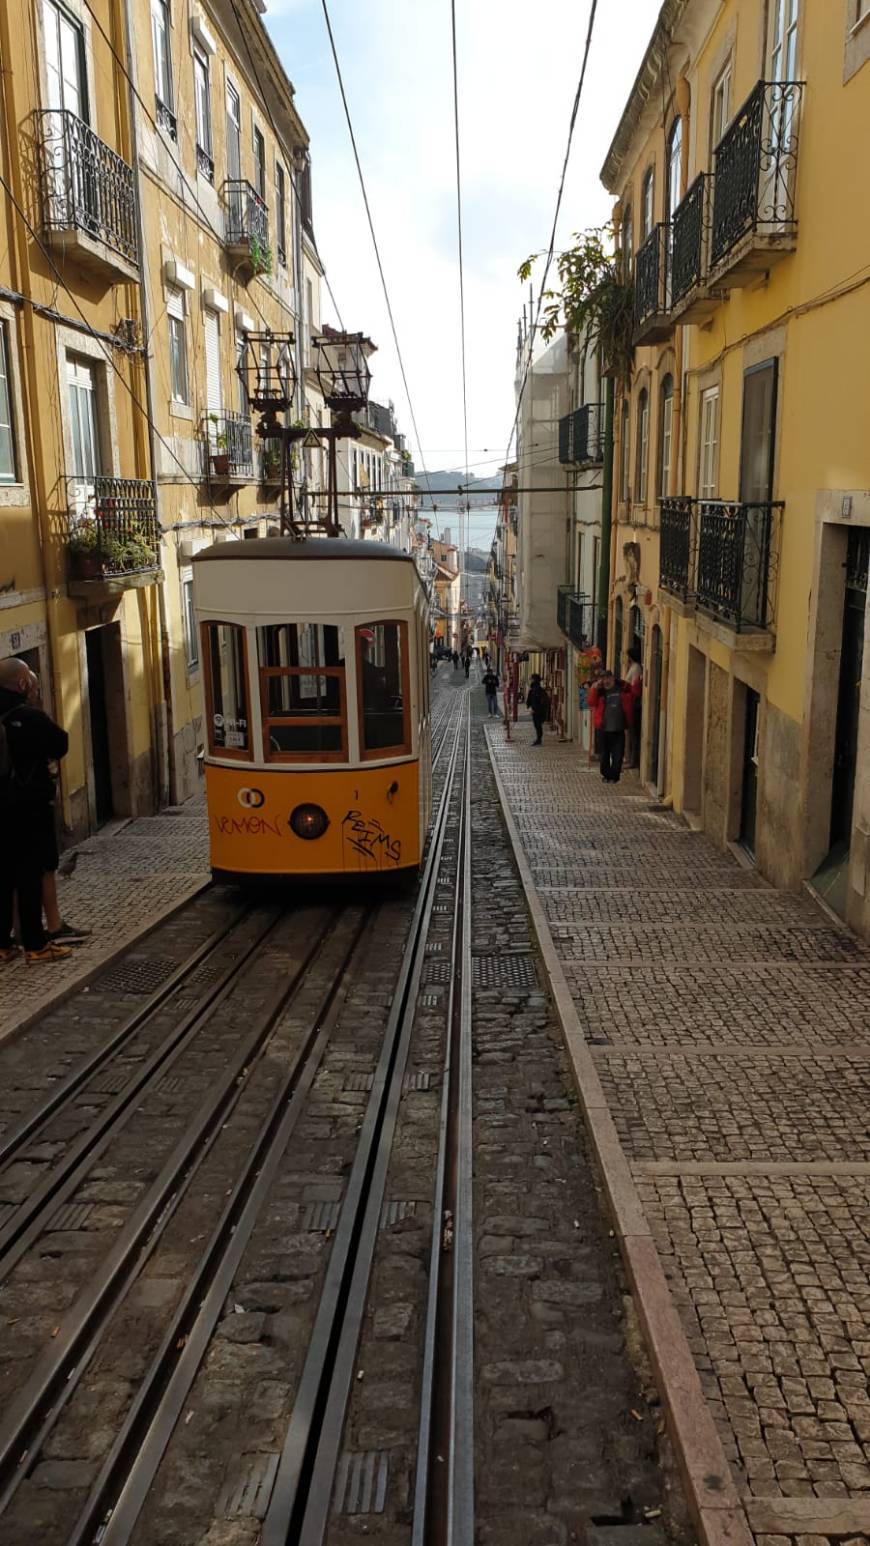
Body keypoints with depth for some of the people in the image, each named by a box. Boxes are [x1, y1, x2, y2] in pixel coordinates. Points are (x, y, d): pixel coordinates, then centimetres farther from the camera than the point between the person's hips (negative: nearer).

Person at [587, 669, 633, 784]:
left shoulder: (623, 688, 3)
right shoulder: (599, 691, 3)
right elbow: (591, 702, -8)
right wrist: (594, 688, -14)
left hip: (619, 729, 0)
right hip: (604, 728, 1)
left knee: (618, 755, 0)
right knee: (605, 754, 11)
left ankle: (614, 776, 11)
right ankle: (606, 775, 25)